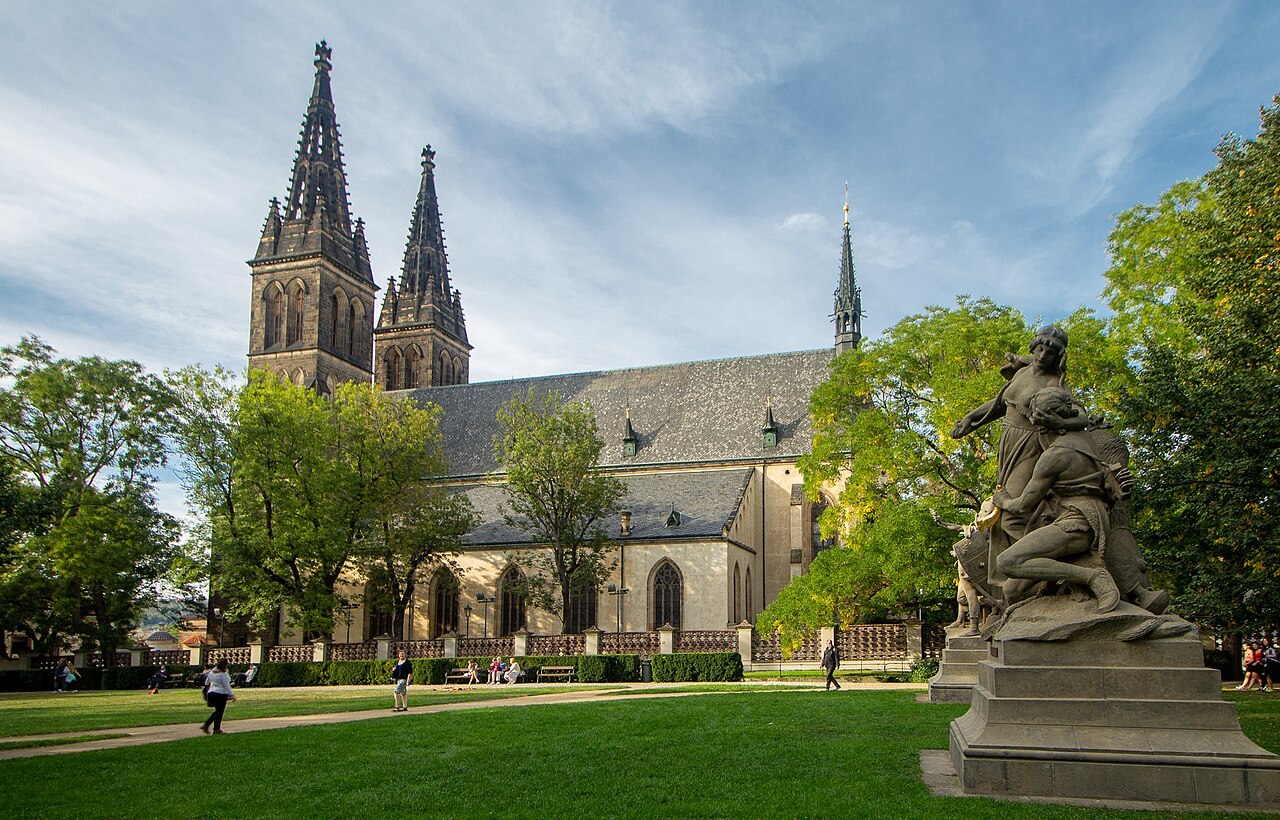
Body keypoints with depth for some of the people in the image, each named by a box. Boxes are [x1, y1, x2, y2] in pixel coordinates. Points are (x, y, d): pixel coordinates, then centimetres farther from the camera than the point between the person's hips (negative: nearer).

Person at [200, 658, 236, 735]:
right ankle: (217, 730, 9)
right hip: (220, 694, -8)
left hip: (211, 693, 8)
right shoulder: (223, 675, -15)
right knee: (219, 712, 2)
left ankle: (205, 725, 12)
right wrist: (232, 695, -11)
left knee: (217, 711, 19)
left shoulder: (212, 672, 9)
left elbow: (206, 683, 21)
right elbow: (227, 686, -16)